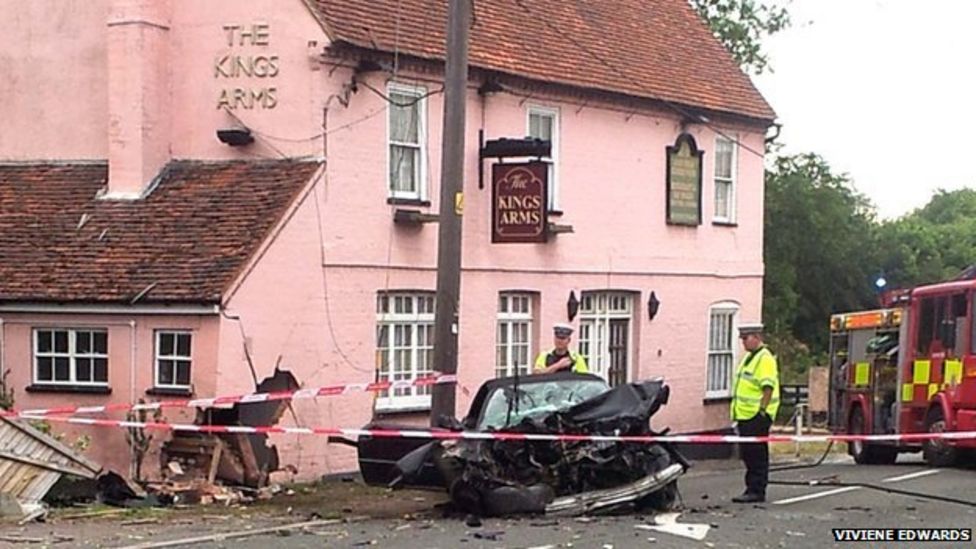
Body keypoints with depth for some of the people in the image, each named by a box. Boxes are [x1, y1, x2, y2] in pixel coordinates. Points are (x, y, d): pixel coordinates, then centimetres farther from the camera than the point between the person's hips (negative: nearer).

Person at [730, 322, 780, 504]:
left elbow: (768, 387, -20)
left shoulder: (765, 359, -12)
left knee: (757, 455, -7)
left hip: (757, 416, -10)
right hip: (745, 415, 10)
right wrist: (738, 414, 24)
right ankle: (752, 490, 18)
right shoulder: (749, 357, 19)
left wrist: (762, 410, -24)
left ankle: (756, 491, -5)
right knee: (748, 454, 12)